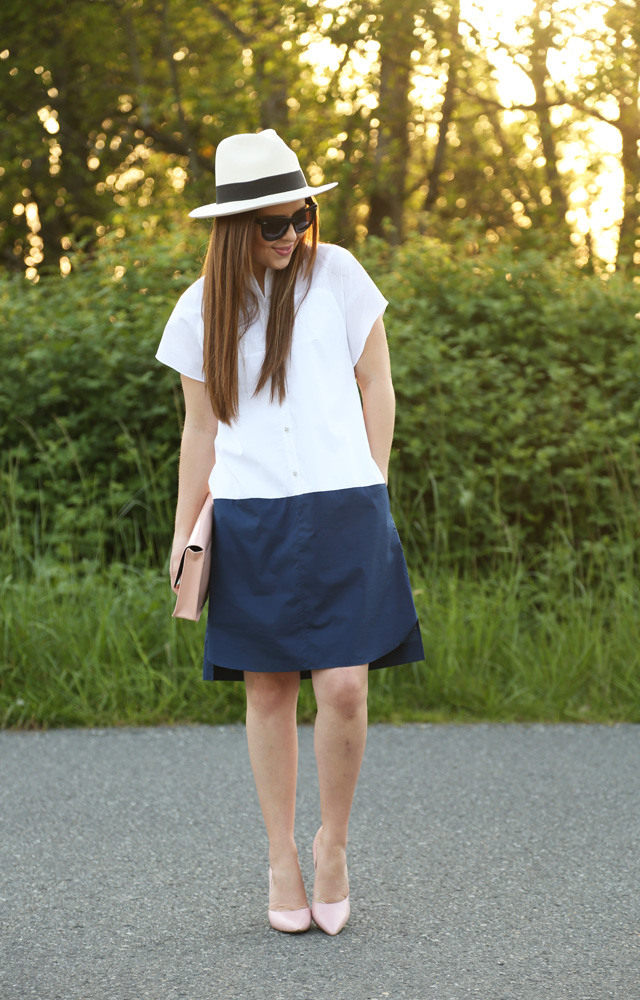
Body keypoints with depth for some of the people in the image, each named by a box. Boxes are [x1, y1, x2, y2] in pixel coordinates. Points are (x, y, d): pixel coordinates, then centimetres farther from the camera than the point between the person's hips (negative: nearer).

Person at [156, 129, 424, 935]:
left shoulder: (337, 275, 2)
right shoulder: (201, 310, 6)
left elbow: (377, 386, 8)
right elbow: (200, 428, 13)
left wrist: (371, 491, 3)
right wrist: (183, 532, 11)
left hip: (341, 511, -1)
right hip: (249, 520, 2)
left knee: (344, 688, -10)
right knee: (268, 690, 4)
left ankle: (333, 843, 13)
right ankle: (282, 860, 18)